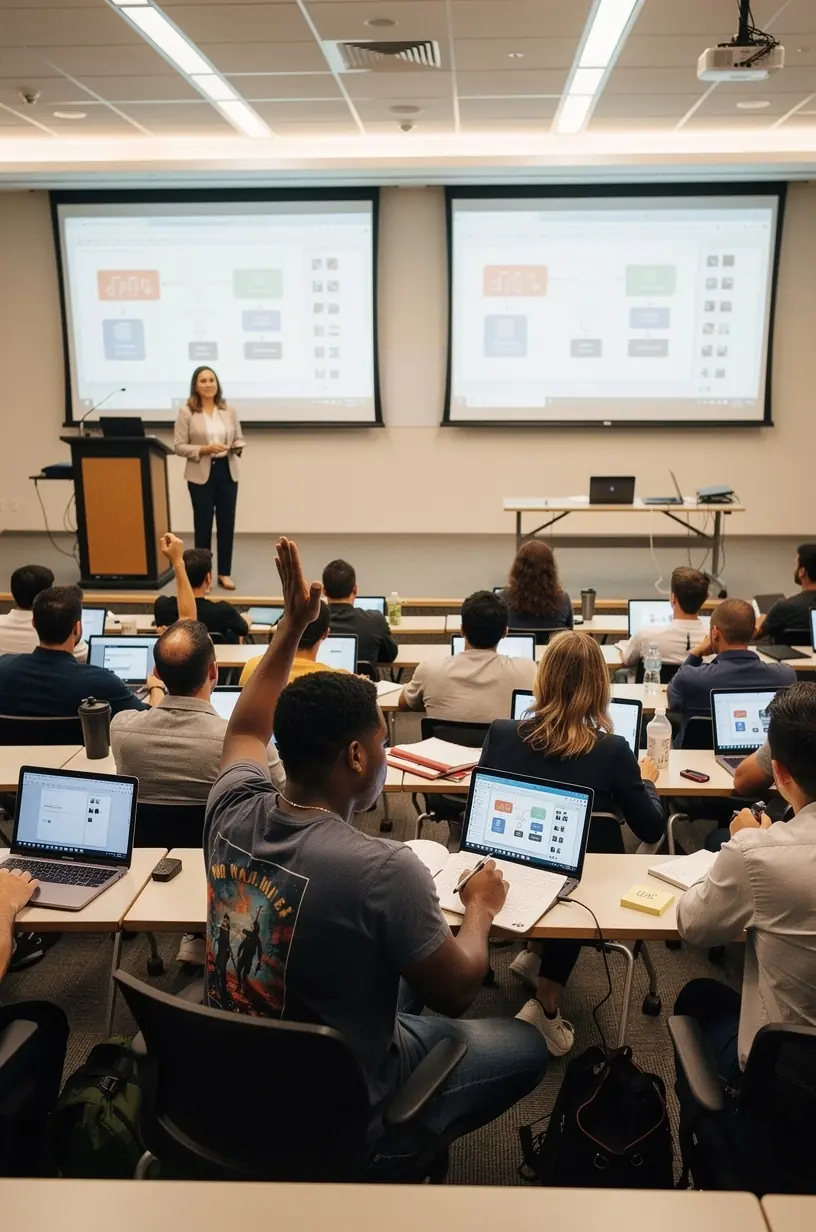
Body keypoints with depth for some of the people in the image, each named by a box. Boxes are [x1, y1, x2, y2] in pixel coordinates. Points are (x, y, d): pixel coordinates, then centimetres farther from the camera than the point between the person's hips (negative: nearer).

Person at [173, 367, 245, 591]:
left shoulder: (228, 409, 6)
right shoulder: (186, 412, -5)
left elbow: (239, 439, 11)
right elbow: (179, 446, -7)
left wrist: (237, 447, -11)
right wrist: (205, 449, -19)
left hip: (227, 472, 3)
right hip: (201, 475, -3)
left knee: (227, 523, 6)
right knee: (203, 524, 3)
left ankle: (225, 573, 17)